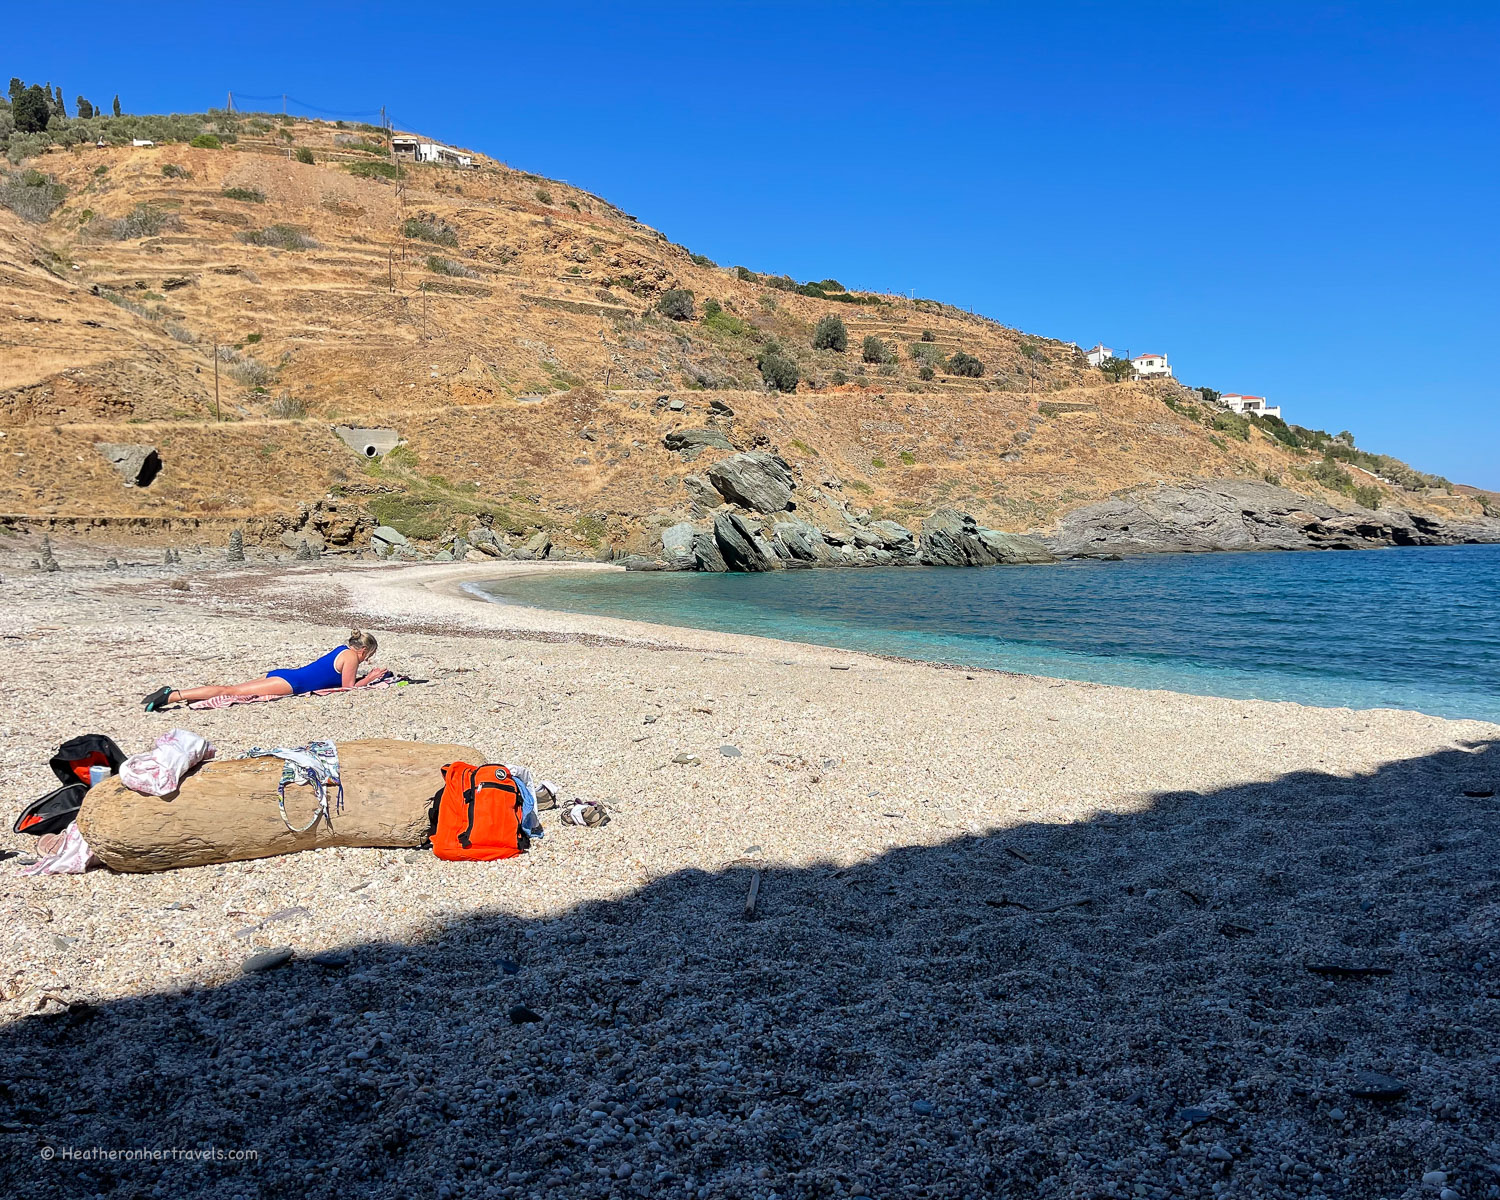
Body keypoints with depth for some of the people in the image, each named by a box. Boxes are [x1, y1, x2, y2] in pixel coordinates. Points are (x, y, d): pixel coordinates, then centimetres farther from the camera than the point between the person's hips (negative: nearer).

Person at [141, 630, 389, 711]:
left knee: (231, 689, 4)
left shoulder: (343, 649, 23)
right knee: (231, 691, -14)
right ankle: (172, 696, -21)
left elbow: (342, 678, 36)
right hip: (290, 683, -8)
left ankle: (173, 694, -2)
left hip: (283, 675, 8)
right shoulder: (352, 656, -4)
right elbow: (348, 687, -6)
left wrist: (368, 676, 33)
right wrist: (370, 678, 4)